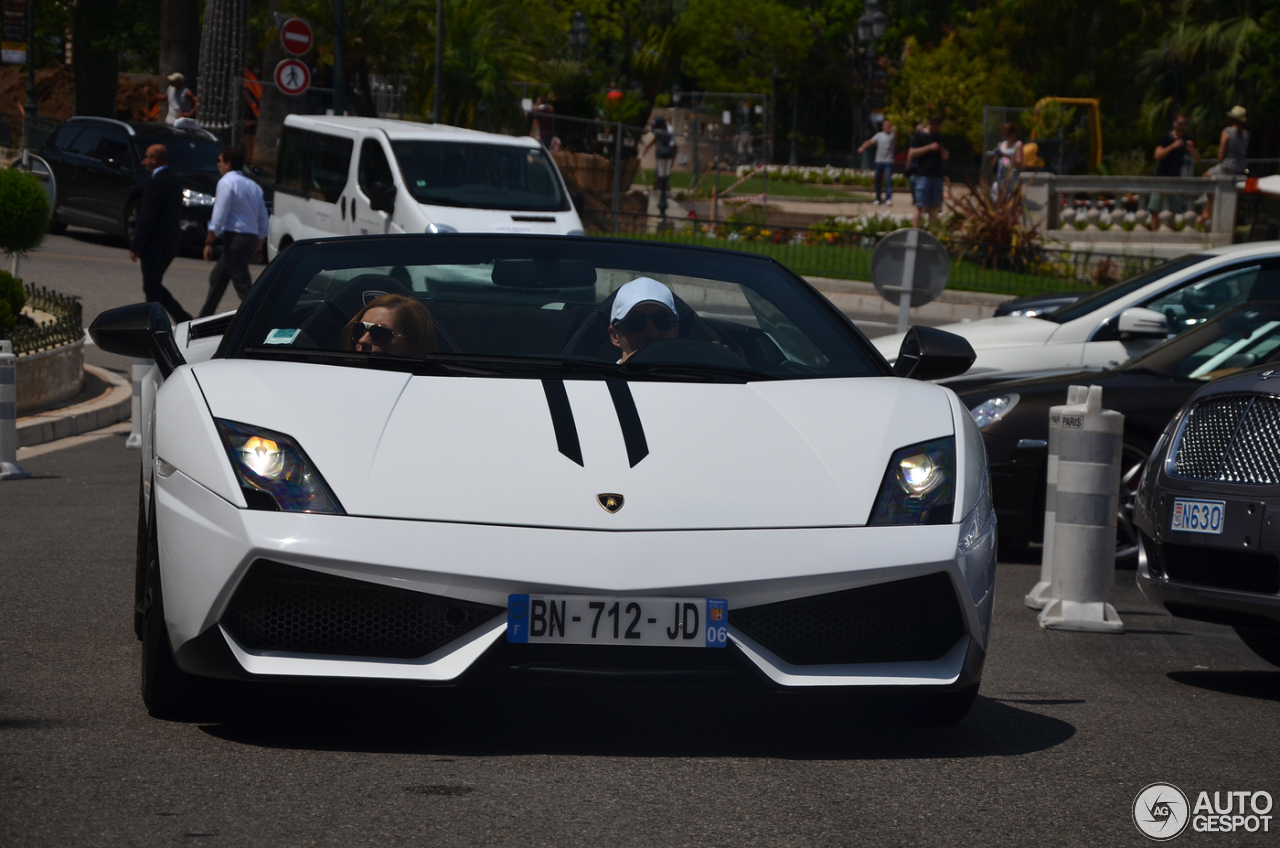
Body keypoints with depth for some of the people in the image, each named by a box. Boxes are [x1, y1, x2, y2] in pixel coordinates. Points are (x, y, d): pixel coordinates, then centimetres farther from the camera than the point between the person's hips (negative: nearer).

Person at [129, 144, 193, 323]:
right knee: (154, 287, 17)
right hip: (171, 243, 9)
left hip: (155, 245, -9)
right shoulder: (174, 181, 12)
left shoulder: (155, 183, -17)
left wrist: (135, 247, -14)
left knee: (152, 290, -1)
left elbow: (146, 218, -20)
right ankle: (183, 318, 11)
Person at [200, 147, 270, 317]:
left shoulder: (226, 182, -8)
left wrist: (209, 242, -14)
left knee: (243, 284, -9)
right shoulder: (253, 186, 16)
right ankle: (204, 319, 25)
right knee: (217, 278, 19)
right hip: (251, 238, 9)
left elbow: (219, 215, -15)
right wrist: (260, 241, 23)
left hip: (234, 238, -9)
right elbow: (263, 217, 16)